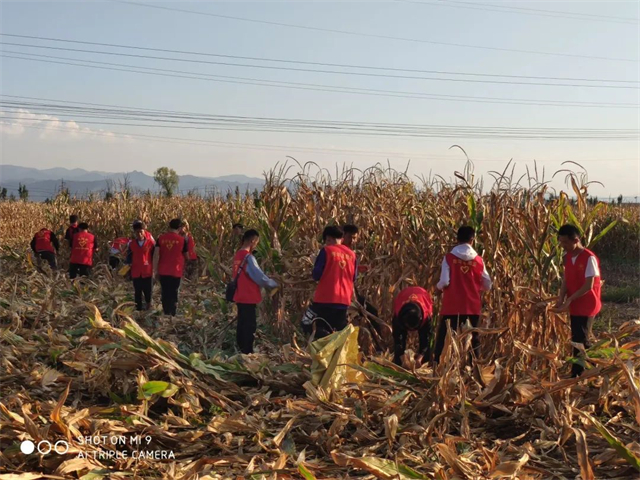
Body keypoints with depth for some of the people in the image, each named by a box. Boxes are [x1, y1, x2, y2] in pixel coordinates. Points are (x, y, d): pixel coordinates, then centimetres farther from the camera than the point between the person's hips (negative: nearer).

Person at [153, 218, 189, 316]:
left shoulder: (161, 238, 0)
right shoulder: (182, 240, -6)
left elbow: (156, 255, -5)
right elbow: (186, 256, 5)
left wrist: (156, 270, 1)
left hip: (163, 271, 3)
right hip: (176, 272, -2)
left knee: (165, 294, 14)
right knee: (173, 294, 5)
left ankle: (166, 314, 20)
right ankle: (172, 315, 3)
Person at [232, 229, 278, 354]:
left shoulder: (238, 255, 8)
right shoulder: (248, 257, -18)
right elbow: (260, 277, -18)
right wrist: (274, 284, -2)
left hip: (240, 296, 9)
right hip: (248, 298, -9)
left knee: (242, 325, 15)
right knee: (249, 327, -2)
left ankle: (242, 351, 23)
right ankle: (247, 353, 2)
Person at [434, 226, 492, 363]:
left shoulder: (449, 257, -6)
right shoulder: (478, 260, 1)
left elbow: (444, 282, -12)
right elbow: (487, 286, 5)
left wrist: (439, 287, 9)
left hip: (452, 306, -2)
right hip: (472, 307, 2)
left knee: (444, 339, 5)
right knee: (473, 340, 12)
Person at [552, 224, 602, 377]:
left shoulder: (589, 258, -18)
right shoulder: (568, 257, 6)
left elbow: (589, 286, -19)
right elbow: (566, 280, 7)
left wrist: (569, 299, -20)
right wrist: (561, 299, -8)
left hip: (586, 306, -7)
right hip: (574, 306, 7)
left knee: (580, 341, -6)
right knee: (579, 340, 12)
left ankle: (577, 374, 0)